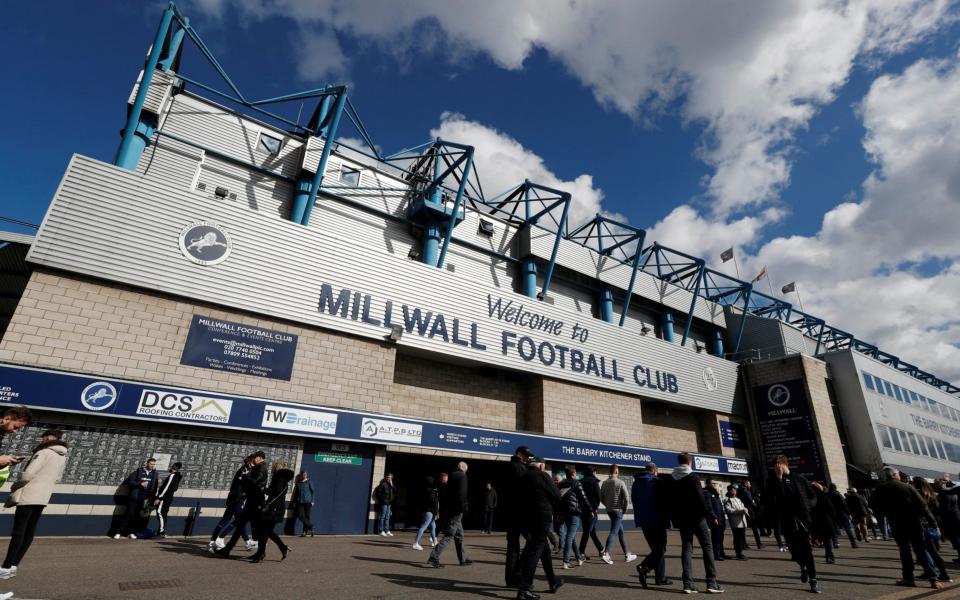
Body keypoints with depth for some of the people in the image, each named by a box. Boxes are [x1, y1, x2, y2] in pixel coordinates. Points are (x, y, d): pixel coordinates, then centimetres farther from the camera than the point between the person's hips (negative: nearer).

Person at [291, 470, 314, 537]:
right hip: (300, 501, 3)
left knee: (306, 516, -1)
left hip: (307, 501, -3)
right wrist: (294, 502, 12)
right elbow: (296, 493, 17)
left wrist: (312, 501, -5)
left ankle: (305, 532, 11)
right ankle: (310, 526, 10)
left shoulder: (309, 482, 3)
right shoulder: (298, 483, 11)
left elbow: (312, 491, 2)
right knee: (300, 516, -7)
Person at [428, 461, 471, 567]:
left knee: (459, 535, 17)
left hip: (447, 508, 9)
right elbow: (462, 494, -19)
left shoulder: (452, 475, 14)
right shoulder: (462, 476, -10)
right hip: (455, 510, -9)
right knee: (449, 535, -6)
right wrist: (464, 508, -17)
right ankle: (434, 557, -11)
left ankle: (463, 559, 24)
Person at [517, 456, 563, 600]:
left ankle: (553, 582, 33)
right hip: (543, 517, -7)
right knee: (535, 551, -5)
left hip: (528, 517, 8)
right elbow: (557, 496, -4)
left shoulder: (523, 478, 10)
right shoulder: (542, 475, -9)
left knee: (545, 550, 21)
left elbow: (521, 498, 11)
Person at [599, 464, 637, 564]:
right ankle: (606, 553, -17)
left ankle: (627, 554, 25)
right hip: (618, 510, -6)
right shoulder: (620, 482, -11)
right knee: (614, 532, -7)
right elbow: (626, 497, -13)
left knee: (621, 532, 18)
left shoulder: (605, 483, 5)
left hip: (609, 510, 6)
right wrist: (624, 509, 0)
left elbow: (601, 498, 8)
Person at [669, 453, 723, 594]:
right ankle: (712, 582, 2)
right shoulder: (693, 477, -10)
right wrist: (706, 513, -7)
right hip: (696, 517, -5)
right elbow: (700, 497, -17)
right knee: (707, 547, 5)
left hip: (682, 519, 5)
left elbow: (671, 501, 9)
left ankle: (688, 583, 2)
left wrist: (675, 518, 14)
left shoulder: (672, 479, 7)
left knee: (686, 548, 6)